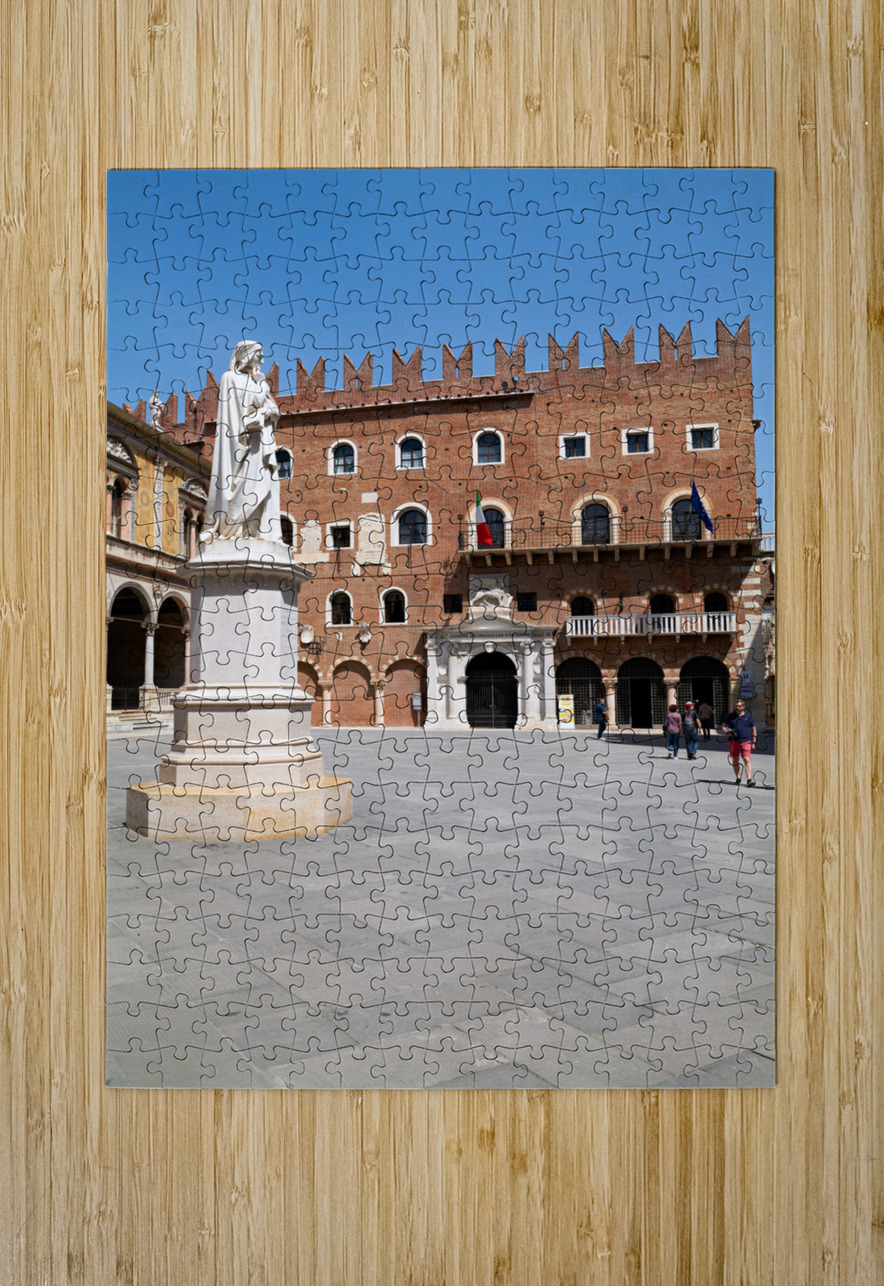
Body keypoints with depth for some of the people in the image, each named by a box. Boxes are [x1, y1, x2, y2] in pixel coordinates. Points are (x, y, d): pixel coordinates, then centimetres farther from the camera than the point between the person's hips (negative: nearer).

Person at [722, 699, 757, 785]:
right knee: (735, 760, 6)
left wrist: (753, 742, 9)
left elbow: (753, 729, 13)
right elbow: (724, 726, 14)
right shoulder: (730, 716, 6)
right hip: (733, 741, 1)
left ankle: (749, 779, -16)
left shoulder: (748, 716, 6)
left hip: (746, 741, -1)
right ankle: (738, 778, 20)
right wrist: (728, 732, -9)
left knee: (747, 760, -12)